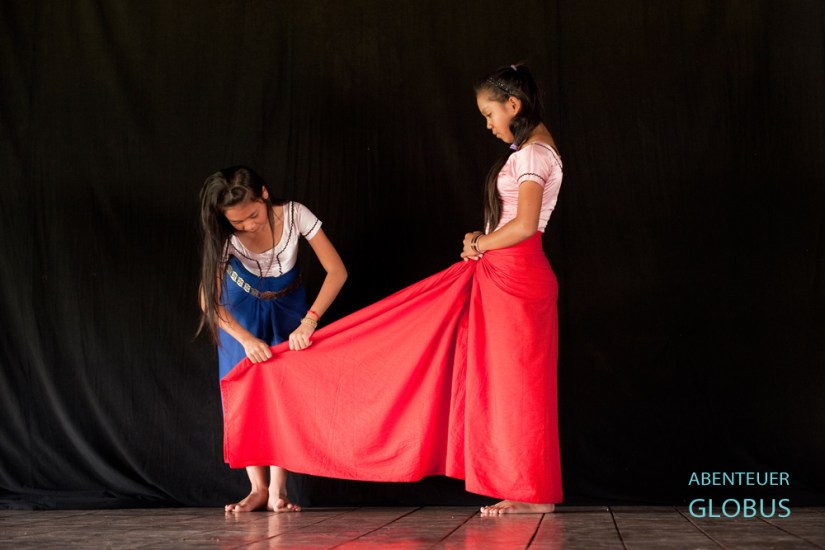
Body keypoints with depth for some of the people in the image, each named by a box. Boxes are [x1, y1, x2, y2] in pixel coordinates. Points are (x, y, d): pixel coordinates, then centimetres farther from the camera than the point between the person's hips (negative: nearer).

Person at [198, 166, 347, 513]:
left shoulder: (294, 215, -29)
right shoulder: (224, 237, -28)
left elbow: (337, 271, -27)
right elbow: (209, 299, -28)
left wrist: (309, 321, -37)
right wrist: (246, 339, -40)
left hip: (286, 308, 0)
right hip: (242, 312, 0)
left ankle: (277, 490, -13)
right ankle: (258, 488, -6)